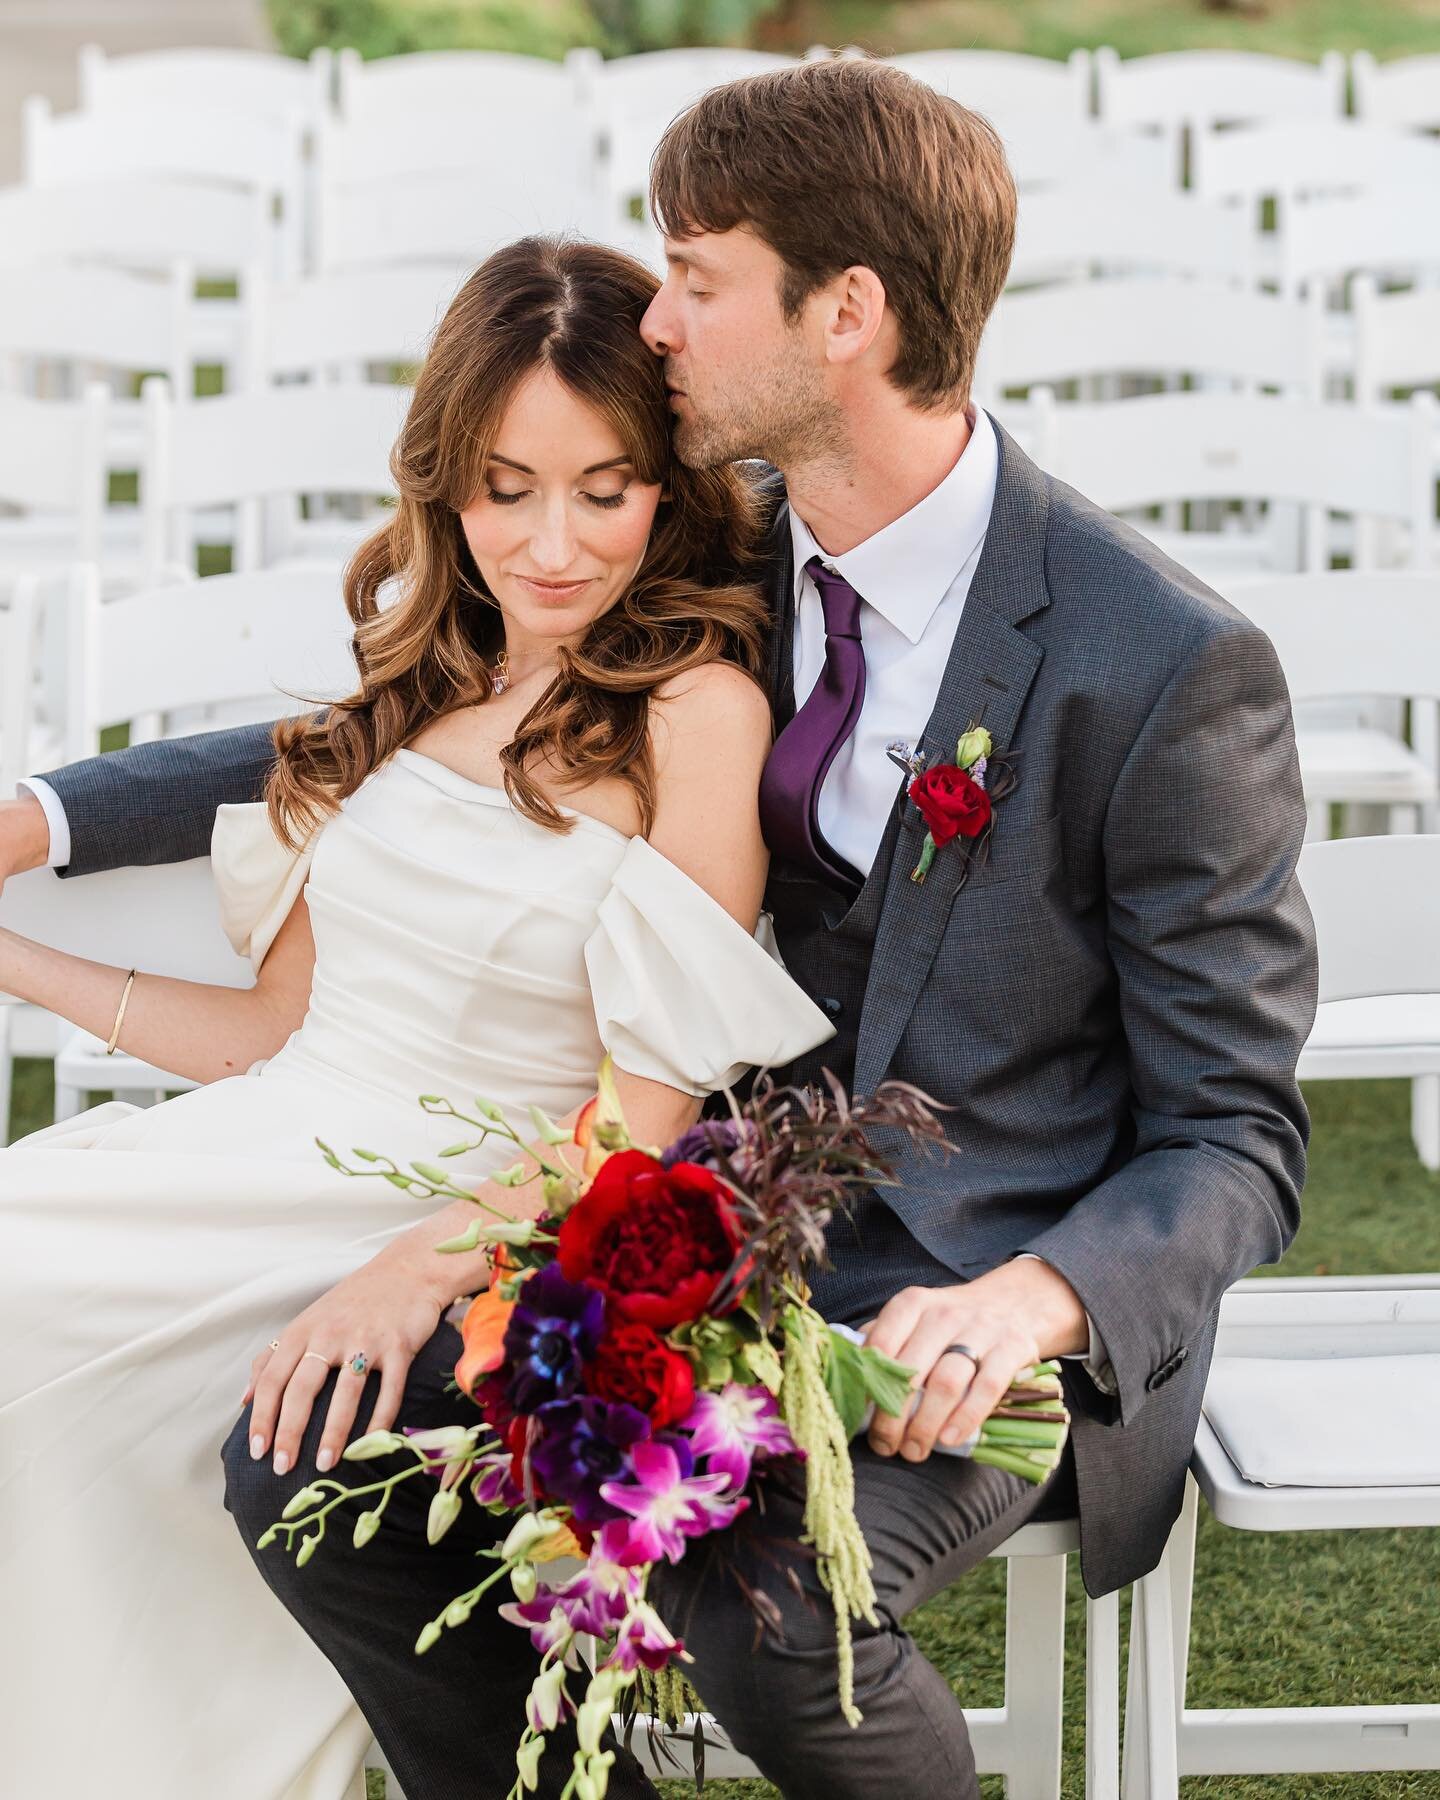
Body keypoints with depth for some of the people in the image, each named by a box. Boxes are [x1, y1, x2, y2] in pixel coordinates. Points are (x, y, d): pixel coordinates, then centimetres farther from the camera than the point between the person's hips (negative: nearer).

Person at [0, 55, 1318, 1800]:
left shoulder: (1168, 670, -17)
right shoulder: (723, 561, 3)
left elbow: (1235, 1141, -11)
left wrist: (1031, 1301, -32)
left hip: (1013, 1284, -6)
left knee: (763, 1597, -33)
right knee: (305, 1462, -13)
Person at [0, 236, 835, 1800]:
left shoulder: (700, 712, -7)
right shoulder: (417, 685, 14)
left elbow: (646, 1115, -11)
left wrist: (424, 1265, -26)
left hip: (482, 1229, -6)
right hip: (272, 1148, 7)